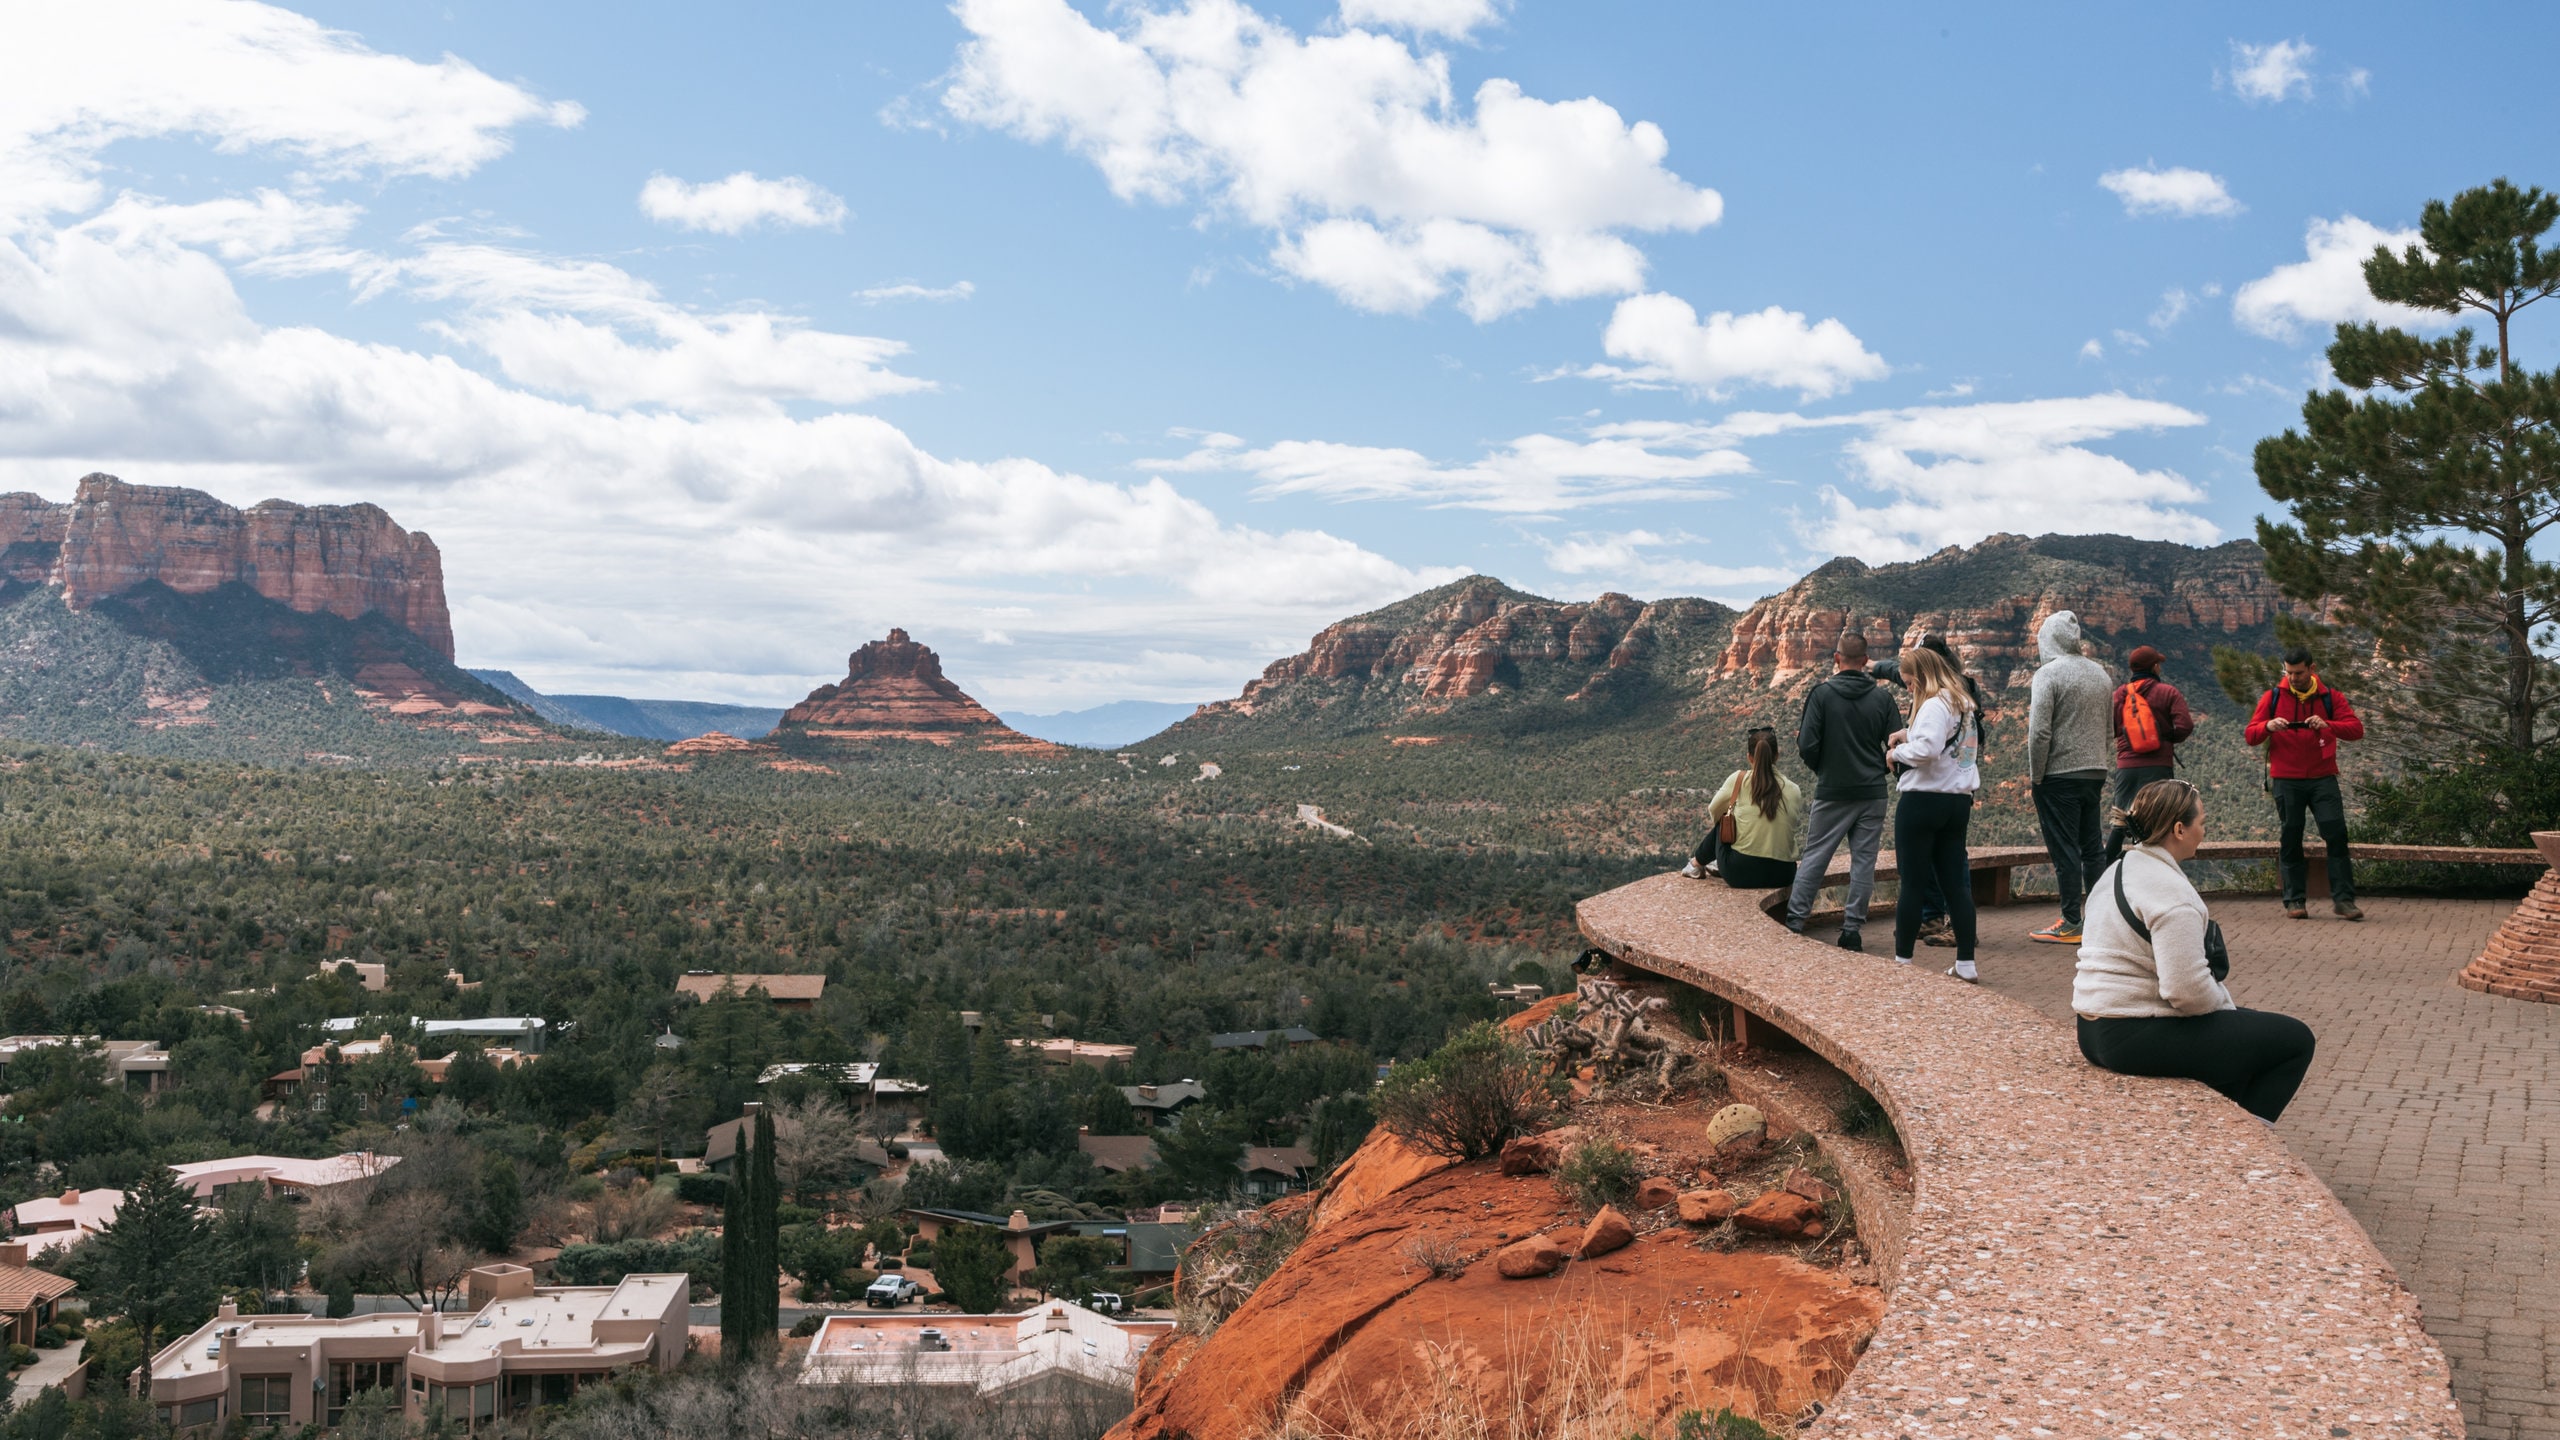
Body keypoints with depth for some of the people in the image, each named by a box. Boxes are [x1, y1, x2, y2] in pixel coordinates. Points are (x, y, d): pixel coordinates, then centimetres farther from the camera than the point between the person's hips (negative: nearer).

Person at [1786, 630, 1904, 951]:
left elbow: (1806, 746, -11)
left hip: (1831, 792, -2)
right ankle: (1852, 929, 6)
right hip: (1872, 793, 2)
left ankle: (1794, 921, 5)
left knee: (1814, 858, 6)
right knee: (1864, 861, 6)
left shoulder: (1822, 694, -8)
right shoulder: (1883, 697, 0)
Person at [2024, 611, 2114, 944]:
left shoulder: (2048, 673, -12)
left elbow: (2039, 732, -17)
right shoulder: (2099, 672, 11)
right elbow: (2111, 729, 15)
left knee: (2064, 850, -3)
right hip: (2095, 773, 7)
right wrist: (2101, 764, 19)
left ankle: (2071, 924, -1)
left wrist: (2035, 776, -8)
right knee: (2093, 846, 14)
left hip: (2059, 775, -7)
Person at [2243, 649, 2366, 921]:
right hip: (2286, 779, 0)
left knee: (2336, 835, -8)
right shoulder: (2273, 697, 6)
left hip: (2322, 778, 0)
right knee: (2290, 840, 2)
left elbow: (2357, 729, -5)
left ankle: (2343, 899, -4)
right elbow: (2251, 735, 3)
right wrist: (2268, 726, -19)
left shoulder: (2330, 697, 5)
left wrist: (2327, 725, -23)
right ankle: (2295, 901, 7)